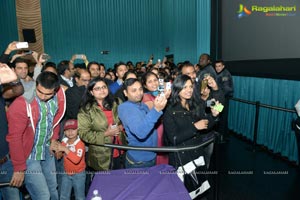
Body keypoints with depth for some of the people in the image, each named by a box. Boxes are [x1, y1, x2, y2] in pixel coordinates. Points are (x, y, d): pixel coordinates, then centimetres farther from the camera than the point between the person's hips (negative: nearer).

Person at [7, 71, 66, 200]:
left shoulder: (59, 97, -9)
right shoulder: (21, 104, -25)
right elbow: (14, 138, -19)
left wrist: (54, 138, 2)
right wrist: (19, 168, -15)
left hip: (47, 151, 5)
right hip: (28, 154, -5)